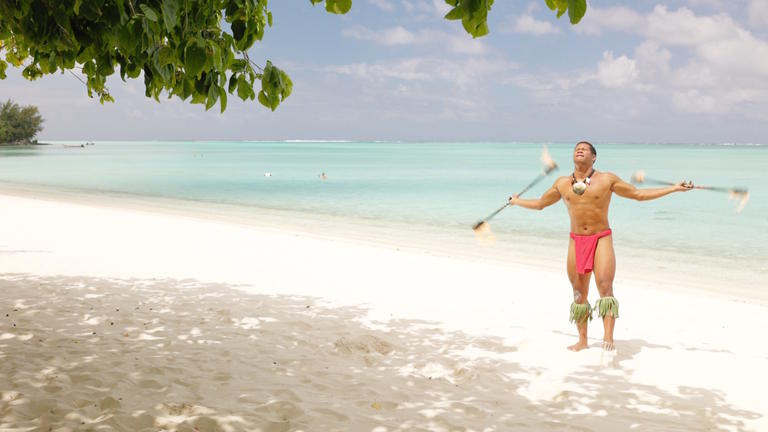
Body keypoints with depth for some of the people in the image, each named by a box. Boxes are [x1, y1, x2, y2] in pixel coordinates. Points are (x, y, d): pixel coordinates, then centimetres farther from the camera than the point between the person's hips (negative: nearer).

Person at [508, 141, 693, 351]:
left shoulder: (607, 179, 0)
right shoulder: (562, 183, 9)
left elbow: (639, 194, 3)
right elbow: (540, 203, 24)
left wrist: (674, 188, -1)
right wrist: (517, 201, 33)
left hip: (601, 239, -3)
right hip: (576, 241, 3)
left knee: (605, 287, -18)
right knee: (579, 294, 6)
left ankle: (608, 338, -24)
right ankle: (582, 340, 17)